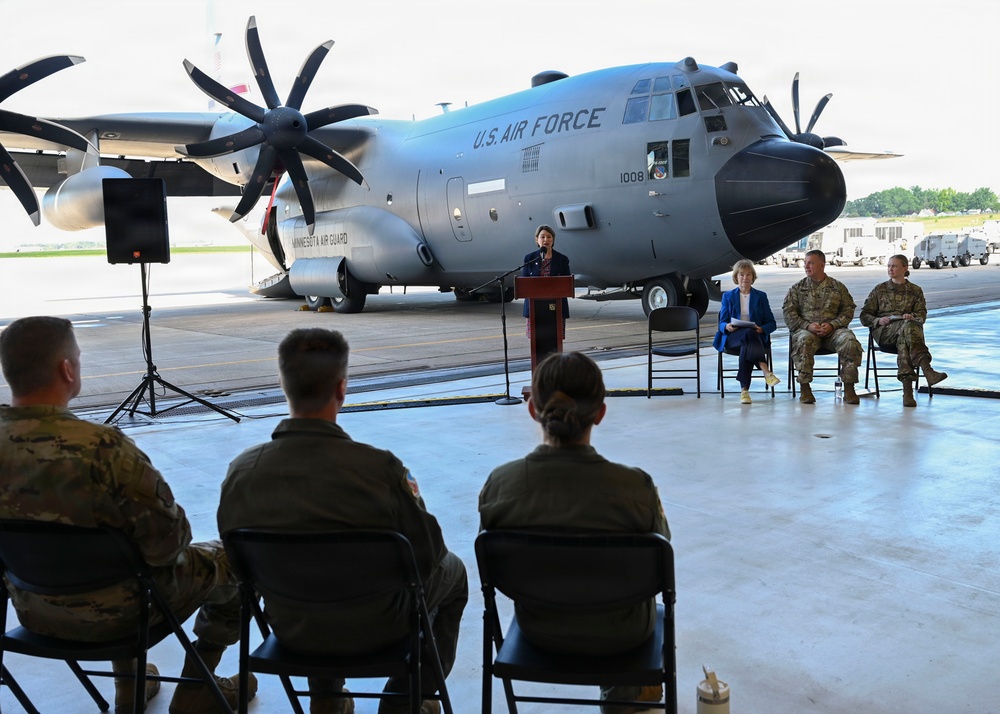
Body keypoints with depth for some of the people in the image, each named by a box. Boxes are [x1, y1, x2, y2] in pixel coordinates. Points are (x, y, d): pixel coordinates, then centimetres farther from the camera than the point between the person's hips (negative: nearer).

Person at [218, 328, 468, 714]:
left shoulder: (240, 471, -18)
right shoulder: (380, 468, -29)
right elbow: (426, 555, -17)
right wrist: (411, 496, 1)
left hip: (288, 628, 4)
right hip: (371, 630, -4)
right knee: (451, 570, 23)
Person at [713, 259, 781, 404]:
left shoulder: (761, 296, 17)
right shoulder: (728, 296, 16)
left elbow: (771, 323, 11)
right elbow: (722, 323, 8)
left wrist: (762, 329, -13)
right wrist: (727, 327, -18)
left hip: (755, 336, 1)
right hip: (732, 337, -1)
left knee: (746, 347, -38)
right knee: (748, 333, -38)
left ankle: (744, 390, -41)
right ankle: (766, 371, -49)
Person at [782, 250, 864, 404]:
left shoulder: (838, 287, 16)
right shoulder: (797, 288, 14)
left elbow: (848, 310, 9)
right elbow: (788, 312, 5)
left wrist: (832, 325, -10)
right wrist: (807, 325, -12)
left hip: (832, 330, 1)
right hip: (806, 329, -1)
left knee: (850, 341, -31)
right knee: (803, 341, -37)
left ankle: (849, 388, -24)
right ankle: (805, 388, -33)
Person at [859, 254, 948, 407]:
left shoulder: (915, 291, 22)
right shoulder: (879, 289, 20)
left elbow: (922, 314, 9)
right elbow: (865, 316, 13)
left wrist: (913, 317, -16)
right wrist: (878, 321, -10)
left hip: (908, 325, 1)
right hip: (883, 331, -1)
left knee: (903, 340, -41)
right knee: (908, 326, -38)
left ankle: (907, 387, -56)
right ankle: (927, 369, -60)